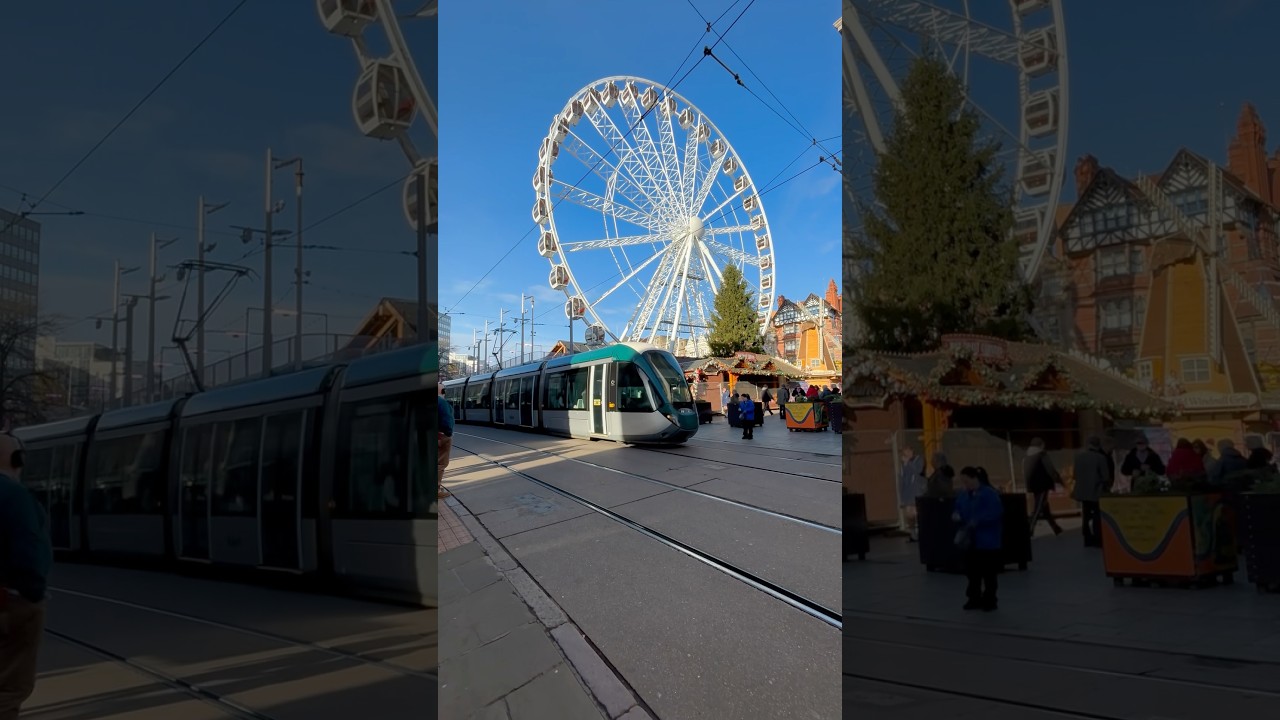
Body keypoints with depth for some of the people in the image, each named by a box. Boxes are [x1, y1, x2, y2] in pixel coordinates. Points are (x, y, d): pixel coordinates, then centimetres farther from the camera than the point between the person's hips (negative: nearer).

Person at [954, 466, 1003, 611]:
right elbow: (958, 510, 18)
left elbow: (996, 512, -22)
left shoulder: (990, 493, -13)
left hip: (987, 541, -7)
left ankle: (989, 600, 9)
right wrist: (957, 515, -6)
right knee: (972, 570, 9)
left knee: (988, 572, 0)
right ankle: (974, 598, 19)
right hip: (970, 540, 7)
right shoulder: (963, 496, 10)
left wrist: (977, 521, -26)